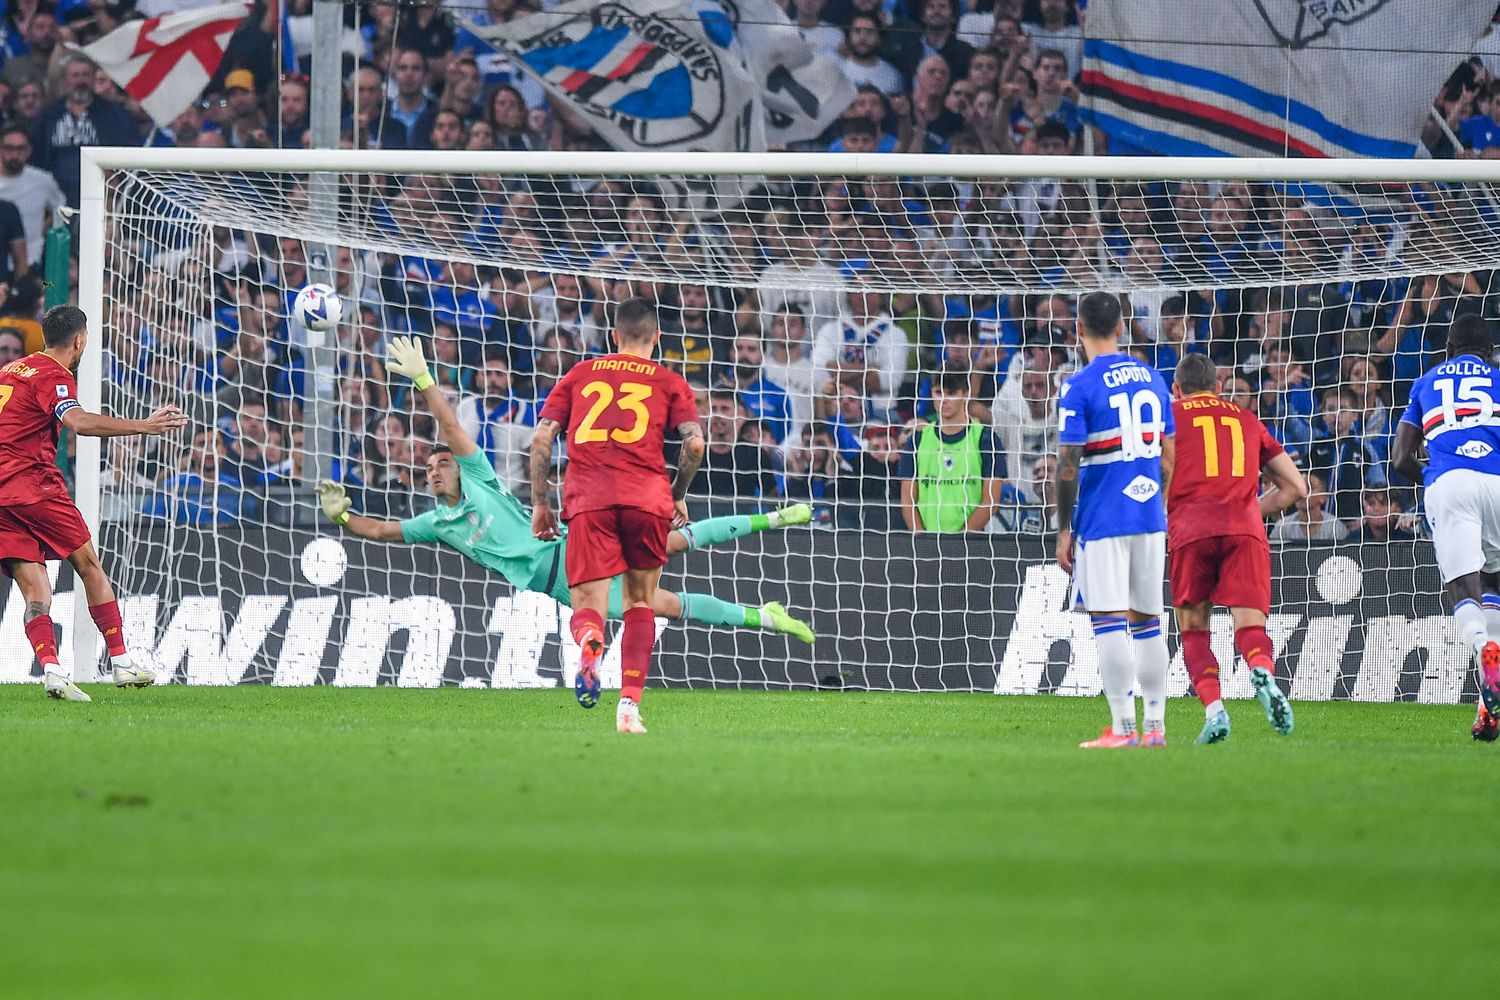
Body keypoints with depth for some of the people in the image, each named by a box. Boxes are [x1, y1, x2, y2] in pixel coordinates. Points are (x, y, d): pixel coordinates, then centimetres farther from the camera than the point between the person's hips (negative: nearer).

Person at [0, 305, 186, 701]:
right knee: (89, 566, 7)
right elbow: (77, 422, -24)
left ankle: (51, 669, -20)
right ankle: (121, 663, 9)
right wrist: (145, 426, -27)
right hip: (33, 484, -7)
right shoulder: (54, 376, -6)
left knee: (35, 591, -1)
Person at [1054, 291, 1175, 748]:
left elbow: (1068, 466, -11)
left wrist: (1064, 530, -4)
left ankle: (1123, 728, -9)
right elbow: (1167, 457, 14)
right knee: (1147, 620, 11)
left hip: (1104, 520, -6)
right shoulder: (1151, 378, 10)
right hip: (1150, 517, 6)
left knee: (1109, 621, -5)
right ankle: (1155, 725, 12)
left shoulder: (1079, 387, -9)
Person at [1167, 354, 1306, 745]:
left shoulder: (1168, 415, 19)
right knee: (1250, 626, -4)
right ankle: (1263, 675, -38)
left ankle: (1213, 710, -12)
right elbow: (1296, 487, 26)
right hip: (1245, 529, 1)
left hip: (1191, 527, -1)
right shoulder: (1247, 421, 26)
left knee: (1193, 629, 10)